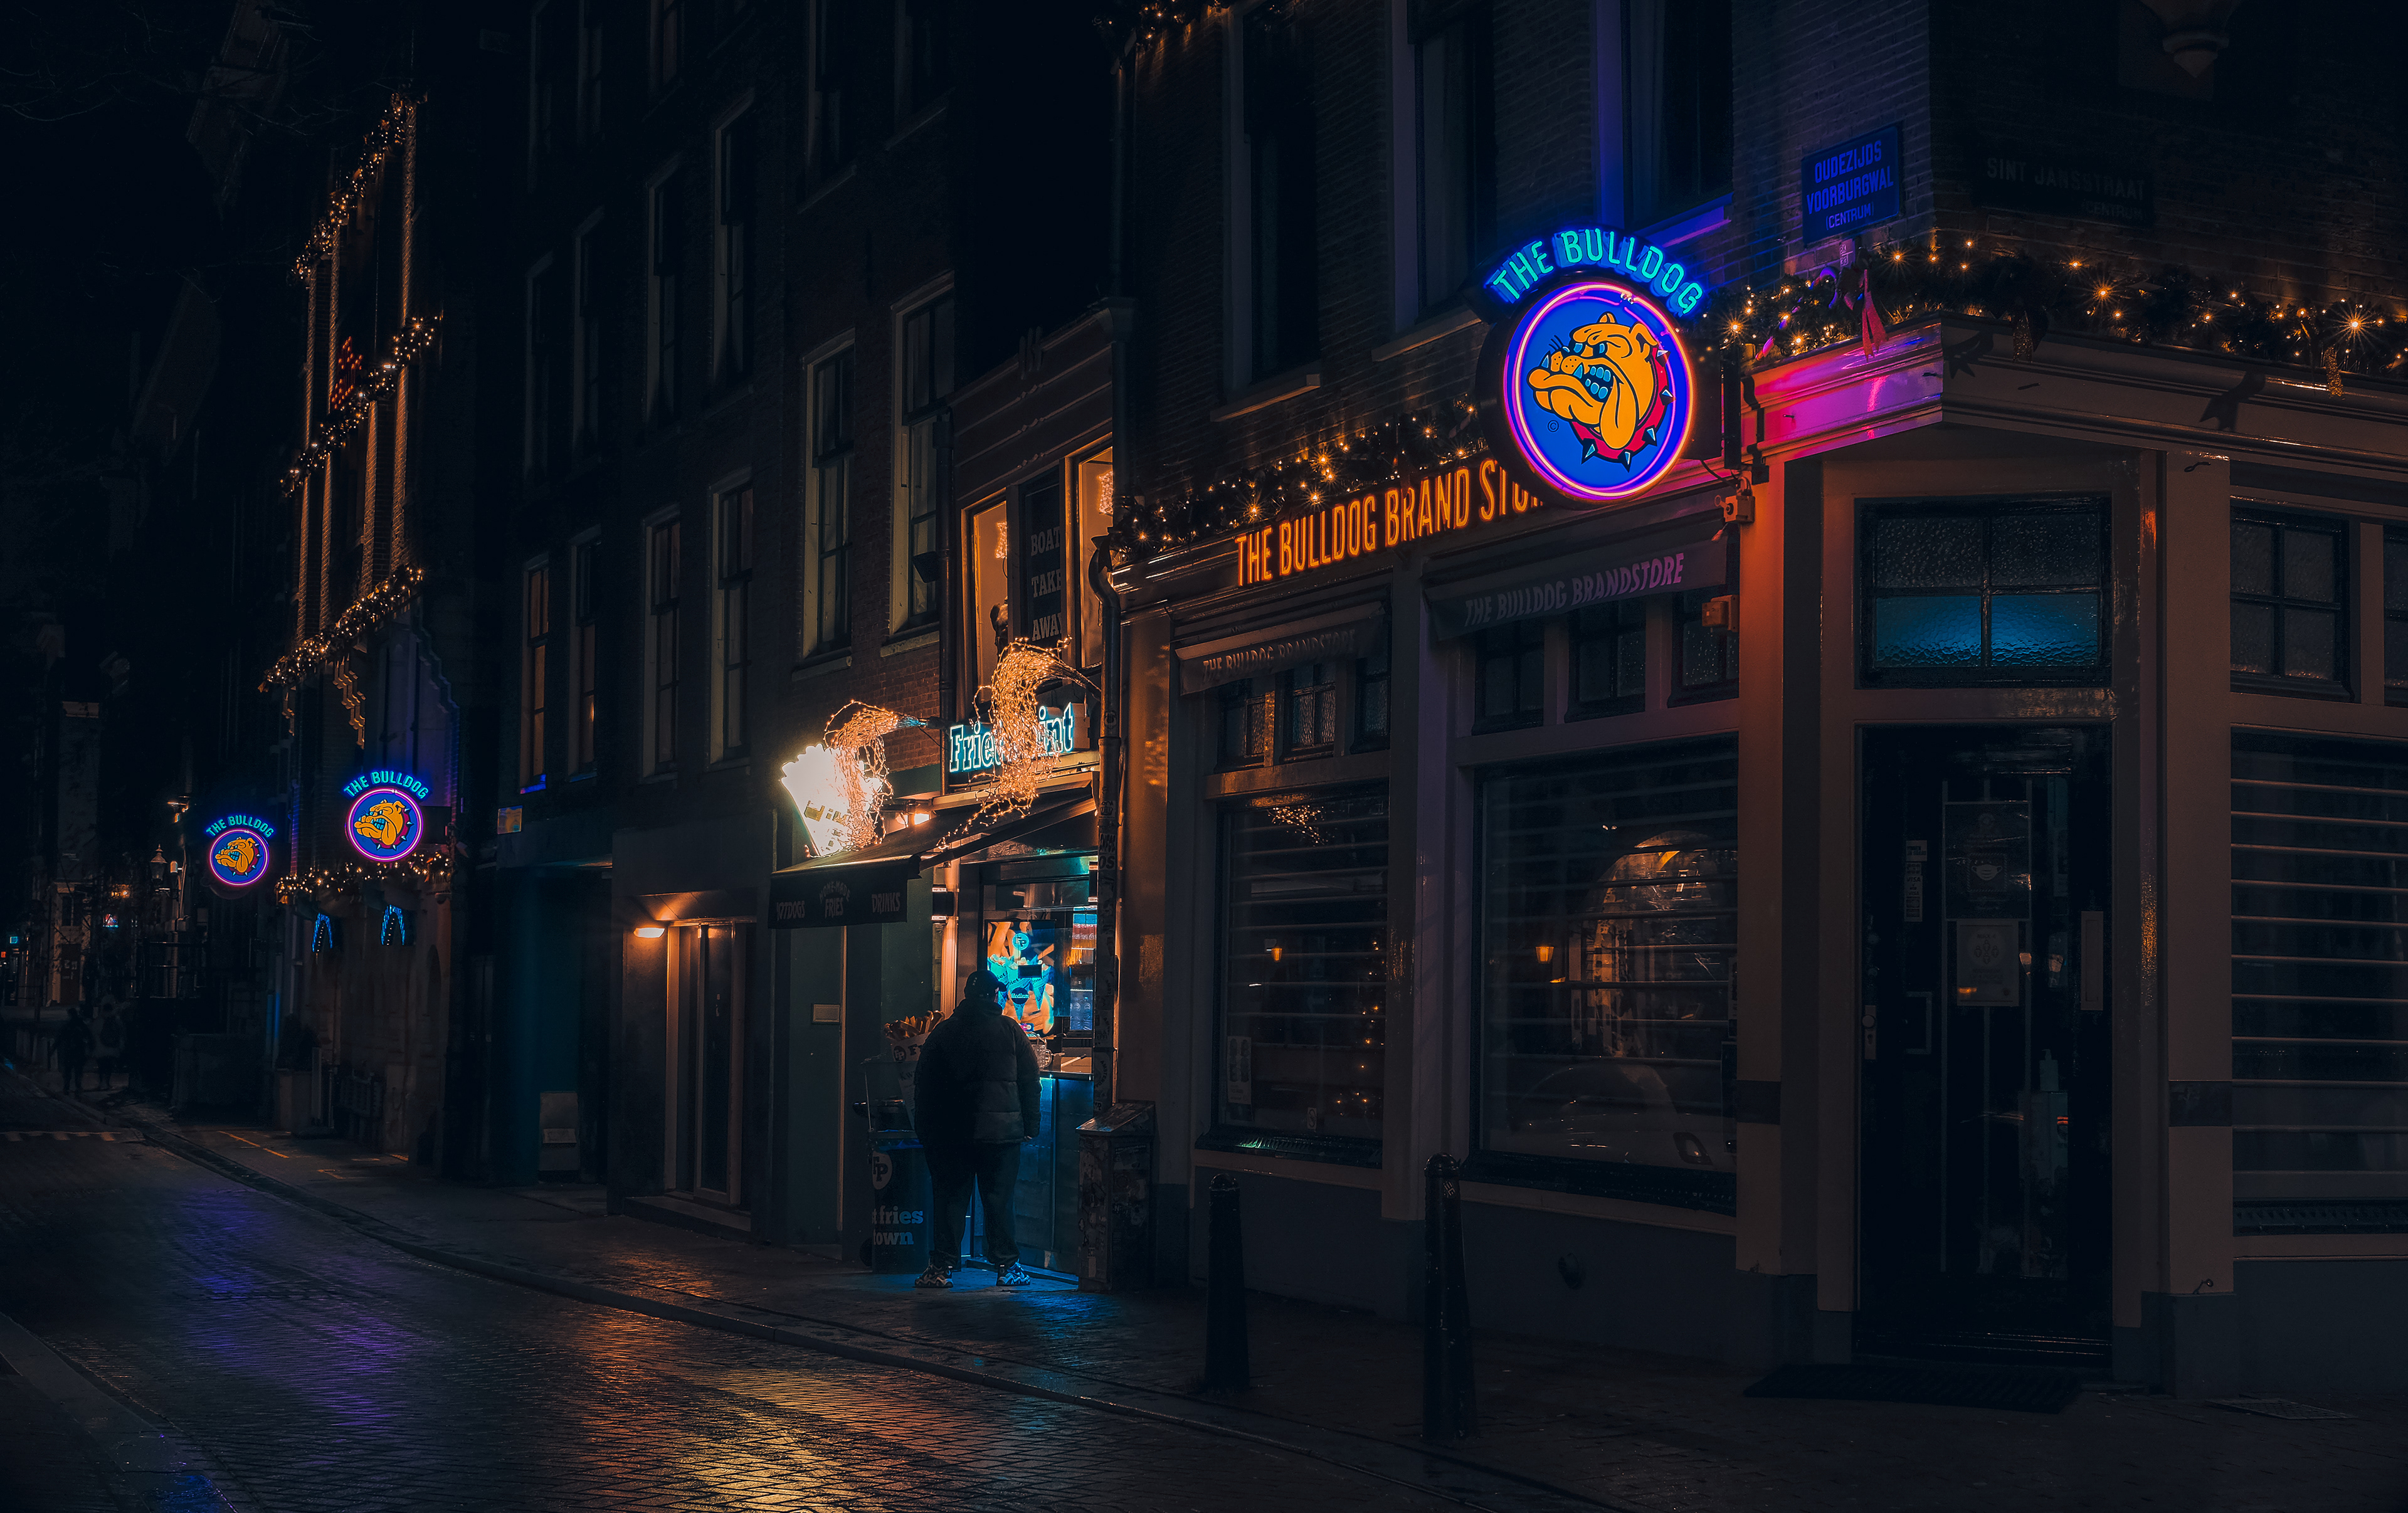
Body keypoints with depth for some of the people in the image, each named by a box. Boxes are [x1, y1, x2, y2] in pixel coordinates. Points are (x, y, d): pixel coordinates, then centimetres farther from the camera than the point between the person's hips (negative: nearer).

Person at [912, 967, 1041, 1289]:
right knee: (999, 1198, 5)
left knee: (950, 1196, 5)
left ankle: (942, 1267, 2)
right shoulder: (1009, 1030, 0)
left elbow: (926, 1085, 5)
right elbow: (1030, 1080, 0)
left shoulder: (942, 1033, 4)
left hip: (952, 1130, 1)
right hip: (1001, 1129, -1)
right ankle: (1007, 1266, 8)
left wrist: (927, 1131, 10)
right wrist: (1030, 1126, 7)